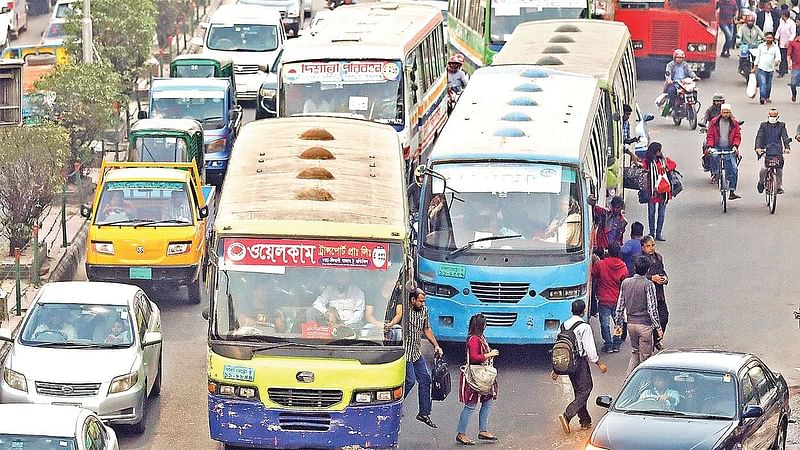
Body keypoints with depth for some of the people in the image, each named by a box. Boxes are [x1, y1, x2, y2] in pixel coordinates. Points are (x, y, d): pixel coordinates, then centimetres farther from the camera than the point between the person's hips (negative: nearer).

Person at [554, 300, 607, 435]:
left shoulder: (565, 325, 6)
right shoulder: (584, 327, -15)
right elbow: (590, 349, -15)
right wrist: (599, 363, -2)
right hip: (580, 361, -7)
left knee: (579, 391, 17)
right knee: (584, 391, -3)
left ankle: (585, 420, 22)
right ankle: (567, 415, -20)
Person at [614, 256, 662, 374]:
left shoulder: (625, 283, 2)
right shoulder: (648, 285, -14)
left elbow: (620, 306, 6)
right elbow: (652, 308, -15)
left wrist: (618, 324, 14)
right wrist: (658, 327, -9)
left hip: (631, 323, 5)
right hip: (645, 324, -5)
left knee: (635, 352, 19)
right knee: (645, 356, 4)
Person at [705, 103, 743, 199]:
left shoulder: (734, 123, 5)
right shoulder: (714, 122, 2)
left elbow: (737, 136, 6)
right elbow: (710, 135, 3)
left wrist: (735, 146, -12)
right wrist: (710, 146, -12)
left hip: (729, 149, 1)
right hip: (717, 147, -1)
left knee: (734, 168, -10)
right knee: (714, 156, -38)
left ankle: (732, 192, -3)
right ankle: (714, 173, -9)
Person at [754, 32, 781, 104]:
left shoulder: (775, 47, 4)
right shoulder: (761, 46, 7)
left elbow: (778, 56, -7)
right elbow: (758, 57, 11)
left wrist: (777, 61, -31)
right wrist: (754, 67, 11)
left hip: (770, 68, 1)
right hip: (761, 68, -1)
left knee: (768, 84, 10)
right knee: (762, 83, -15)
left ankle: (767, 97, 28)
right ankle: (762, 97, -21)